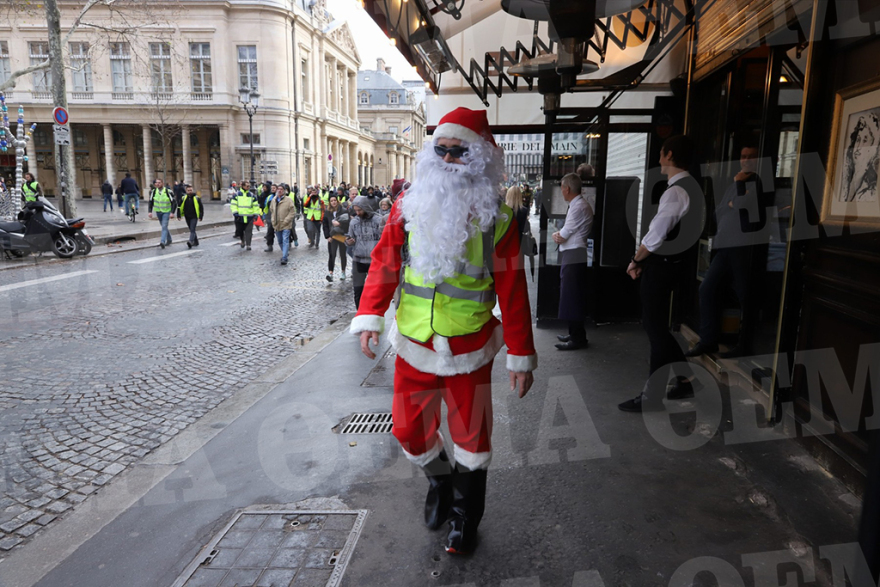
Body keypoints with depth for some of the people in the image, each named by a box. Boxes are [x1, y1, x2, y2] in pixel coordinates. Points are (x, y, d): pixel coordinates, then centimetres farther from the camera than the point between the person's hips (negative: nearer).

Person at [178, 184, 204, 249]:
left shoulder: (196, 198, -4)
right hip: (187, 217, 5)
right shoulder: (183, 198, 5)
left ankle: (191, 242, -28)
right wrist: (179, 215, 6)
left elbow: (201, 208, -1)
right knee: (192, 230, 14)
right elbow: (179, 207, 12)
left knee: (192, 230, -16)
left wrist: (200, 217, -6)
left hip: (194, 217, -4)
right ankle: (196, 242, 26)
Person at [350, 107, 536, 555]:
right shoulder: (408, 208, -1)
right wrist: (369, 317, -12)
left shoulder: (496, 220, -7)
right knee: (408, 429, 13)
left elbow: (512, 293, -5)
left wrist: (521, 357, -4)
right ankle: (440, 481, 46)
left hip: (469, 352, -2)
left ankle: (465, 515, 36)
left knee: (470, 436, 10)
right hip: (414, 348, 3)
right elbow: (385, 264, 1)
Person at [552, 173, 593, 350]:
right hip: (572, 255, 10)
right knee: (572, 296, 15)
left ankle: (578, 339, 0)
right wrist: (559, 235, 4)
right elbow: (565, 234, 21)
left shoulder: (579, 206, -16)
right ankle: (575, 334, 25)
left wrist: (556, 235, 4)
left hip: (573, 256, -10)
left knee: (572, 297, -6)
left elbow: (562, 236, -15)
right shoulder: (577, 204, 17)